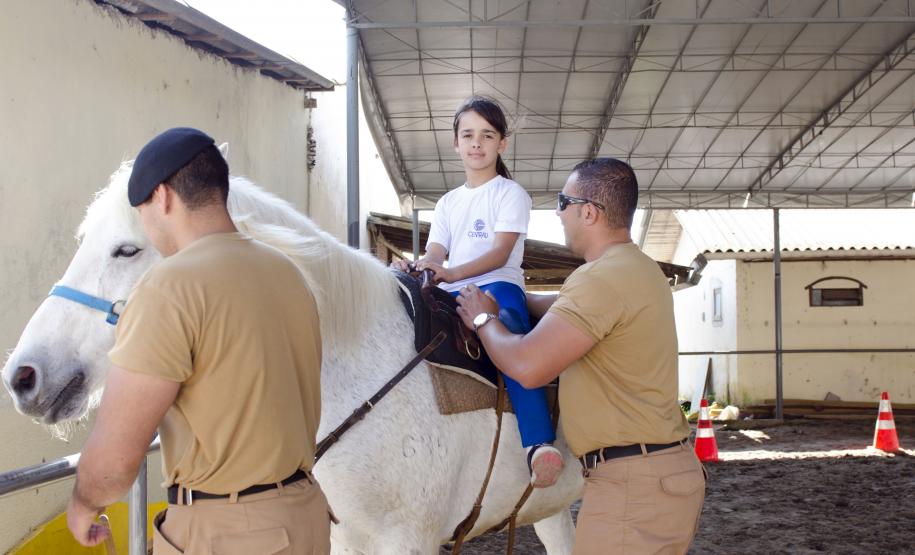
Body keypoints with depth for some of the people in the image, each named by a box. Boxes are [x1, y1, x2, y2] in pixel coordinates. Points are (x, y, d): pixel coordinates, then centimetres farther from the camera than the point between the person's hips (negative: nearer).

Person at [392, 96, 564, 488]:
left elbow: (501, 253, -7)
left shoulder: (510, 193, 8)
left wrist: (452, 273, -25)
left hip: (498, 286, -6)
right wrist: (413, 269, -13)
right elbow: (434, 255, 13)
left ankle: (539, 444, -54)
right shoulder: (447, 202, 26)